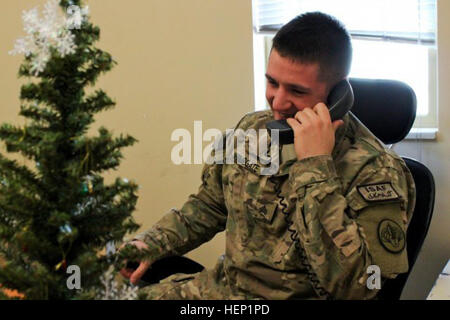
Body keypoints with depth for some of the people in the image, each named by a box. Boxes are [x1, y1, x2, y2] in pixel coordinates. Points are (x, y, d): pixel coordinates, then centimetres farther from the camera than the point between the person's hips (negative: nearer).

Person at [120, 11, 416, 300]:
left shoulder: (376, 170, -17)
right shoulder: (253, 129, 3)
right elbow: (208, 207, 17)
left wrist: (316, 166, -28)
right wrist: (151, 244, 3)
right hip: (221, 286, 6)